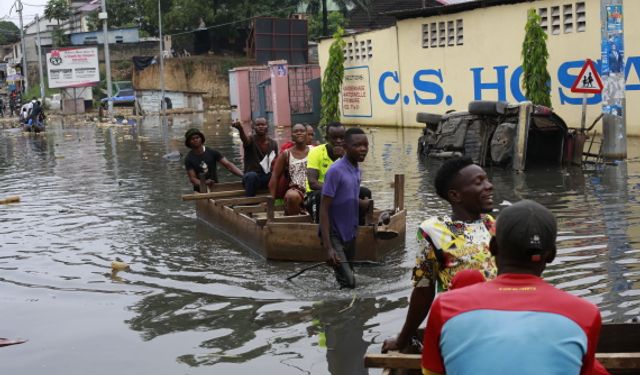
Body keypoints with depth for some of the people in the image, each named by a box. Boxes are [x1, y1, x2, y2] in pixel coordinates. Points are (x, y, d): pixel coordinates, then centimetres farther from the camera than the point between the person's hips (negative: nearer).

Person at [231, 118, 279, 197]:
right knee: (252, 175, -38)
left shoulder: (273, 143, 8)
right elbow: (244, 138, -31)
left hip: (268, 177, 3)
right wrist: (240, 128, -54)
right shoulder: (251, 140, -5)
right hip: (252, 177, -3)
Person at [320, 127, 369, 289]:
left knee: (347, 280, 13)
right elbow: (324, 209, -21)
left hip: (350, 234, 8)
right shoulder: (335, 171, -19)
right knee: (348, 282, -16)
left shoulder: (358, 171, 5)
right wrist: (328, 247, -27)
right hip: (335, 235, -8)